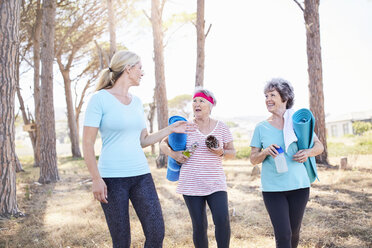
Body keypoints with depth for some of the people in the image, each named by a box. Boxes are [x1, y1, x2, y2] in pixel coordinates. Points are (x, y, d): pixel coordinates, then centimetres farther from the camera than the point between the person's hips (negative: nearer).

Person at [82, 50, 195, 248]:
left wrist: (170, 129, 13)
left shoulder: (137, 102, 13)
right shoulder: (100, 99, -6)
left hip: (141, 174, 6)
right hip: (112, 178, -6)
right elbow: (88, 143, -9)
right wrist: (96, 179, -15)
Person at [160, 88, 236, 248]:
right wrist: (174, 154, -8)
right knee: (199, 226, 2)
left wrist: (221, 152, -11)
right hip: (191, 185, 0)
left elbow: (232, 152, 11)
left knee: (222, 220, -15)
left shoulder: (221, 127, 6)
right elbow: (163, 144, 12)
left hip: (216, 183, 0)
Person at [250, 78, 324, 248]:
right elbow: (253, 159, 5)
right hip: (272, 188, -1)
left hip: (299, 185, 1)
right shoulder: (261, 128, 3)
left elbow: (319, 146, 9)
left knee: (294, 232, 12)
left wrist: (308, 152, -13)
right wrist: (265, 152, -16)